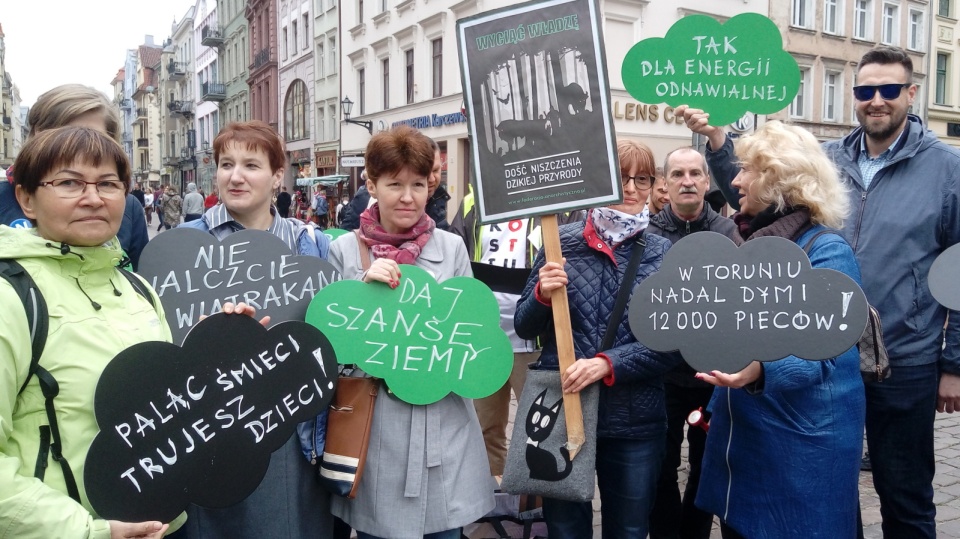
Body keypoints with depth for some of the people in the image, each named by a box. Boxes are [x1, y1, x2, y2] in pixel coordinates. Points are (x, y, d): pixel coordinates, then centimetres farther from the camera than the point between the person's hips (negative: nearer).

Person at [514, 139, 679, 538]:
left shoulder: (665, 255, -1)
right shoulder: (562, 242, -2)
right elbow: (524, 328, 2)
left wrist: (607, 364, -18)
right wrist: (542, 294, -18)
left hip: (635, 422, 1)